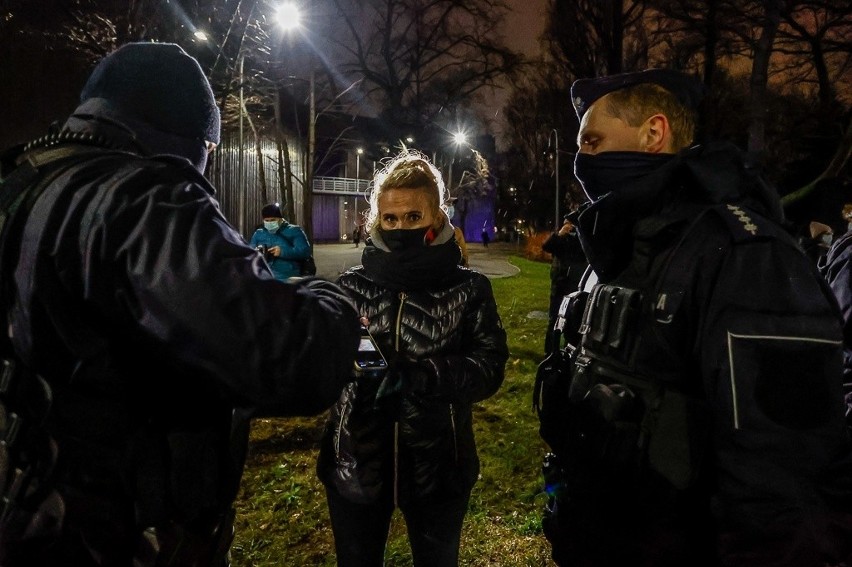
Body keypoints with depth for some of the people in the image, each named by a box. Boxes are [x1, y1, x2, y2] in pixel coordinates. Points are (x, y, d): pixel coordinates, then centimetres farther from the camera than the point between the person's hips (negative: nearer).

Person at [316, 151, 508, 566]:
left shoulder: (468, 289, -4)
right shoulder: (352, 286, -1)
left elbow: (489, 366, -13)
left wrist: (418, 376, -28)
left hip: (437, 468, 0)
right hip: (355, 464, 1)